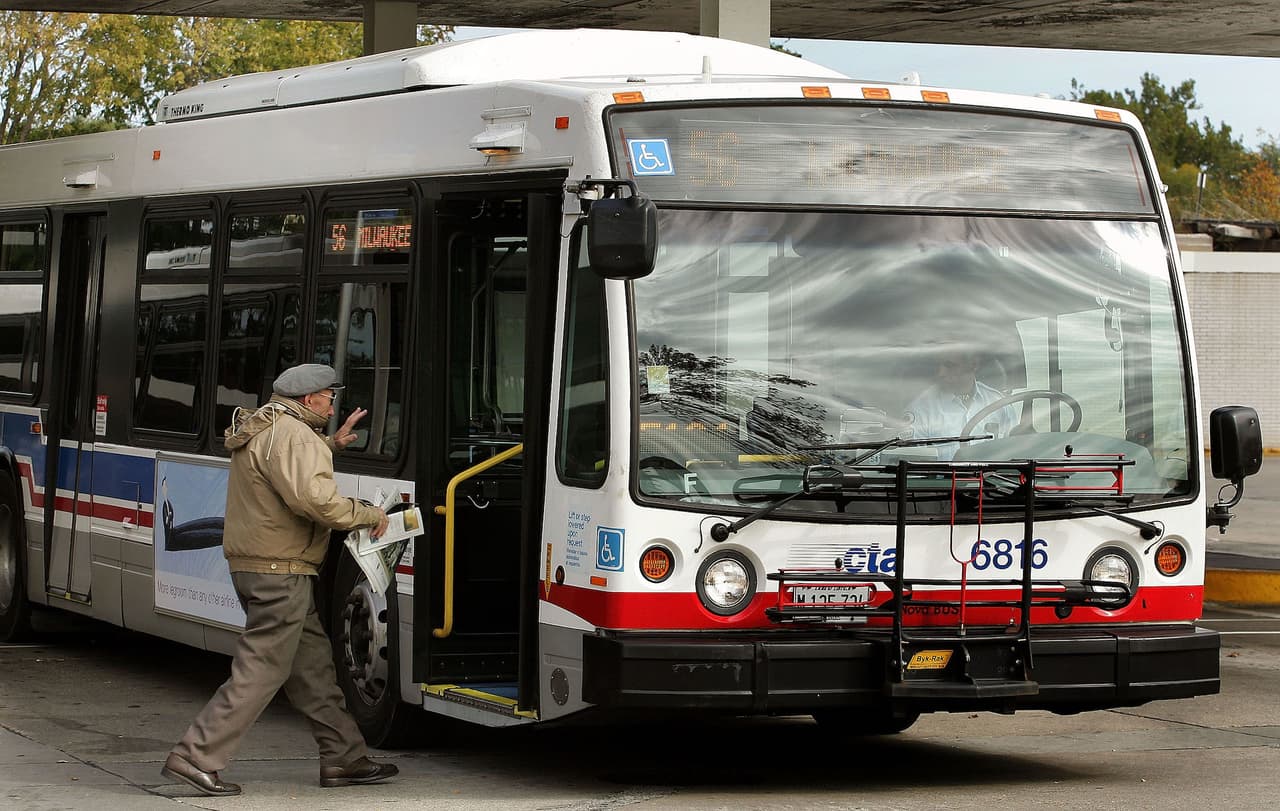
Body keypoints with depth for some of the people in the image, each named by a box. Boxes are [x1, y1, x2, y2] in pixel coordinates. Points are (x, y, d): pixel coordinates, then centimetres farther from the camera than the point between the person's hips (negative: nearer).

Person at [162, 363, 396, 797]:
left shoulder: (261, 431, 16)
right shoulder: (292, 435, -17)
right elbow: (314, 498, -28)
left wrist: (332, 443, 32)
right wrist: (368, 514, -15)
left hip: (253, 566, 11)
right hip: (281, 571, -11)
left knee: (313, 666, 15)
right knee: (260, 670, -8)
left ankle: (344, 758, 20)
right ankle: (195, 757, -9)